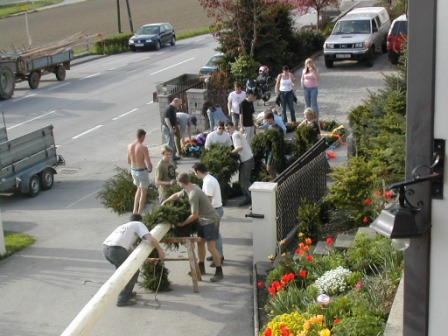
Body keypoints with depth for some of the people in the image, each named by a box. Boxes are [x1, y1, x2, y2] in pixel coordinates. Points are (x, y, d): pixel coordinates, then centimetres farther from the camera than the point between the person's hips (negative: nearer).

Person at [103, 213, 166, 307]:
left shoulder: (124, 226, 37)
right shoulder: (139, 225, 16)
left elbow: (129, 250, 43)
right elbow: (151, 240, -2)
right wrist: (160, 251, 15)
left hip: (105, 248, 8)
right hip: (116, 249, -7)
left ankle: (126, 292, 41)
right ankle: (123, 299, 11)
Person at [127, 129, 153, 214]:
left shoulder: (130, 146, -3)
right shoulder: (144, 148, -22)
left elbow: (129, 161, 8)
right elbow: (149, 164, -22)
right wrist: (150, 169, 0)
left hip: (133, 170, 6)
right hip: (142, 171, -6)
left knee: (139, 189, 27)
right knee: (144, 192, 12)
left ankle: (135, 210, 25)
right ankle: (139, 213, 17)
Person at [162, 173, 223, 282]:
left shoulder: (193, 195, -27)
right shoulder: (190, 188, 2)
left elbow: (194, 215, -22)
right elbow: (177, 195, 22)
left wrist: (182, 224, -10)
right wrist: (165, 202, 24)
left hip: (211, 221, -10)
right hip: (203, 220, 10)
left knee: (211, 247, -8)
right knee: (200, 243, 16)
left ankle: (219, 272, 2)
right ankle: (201, 268, 30)